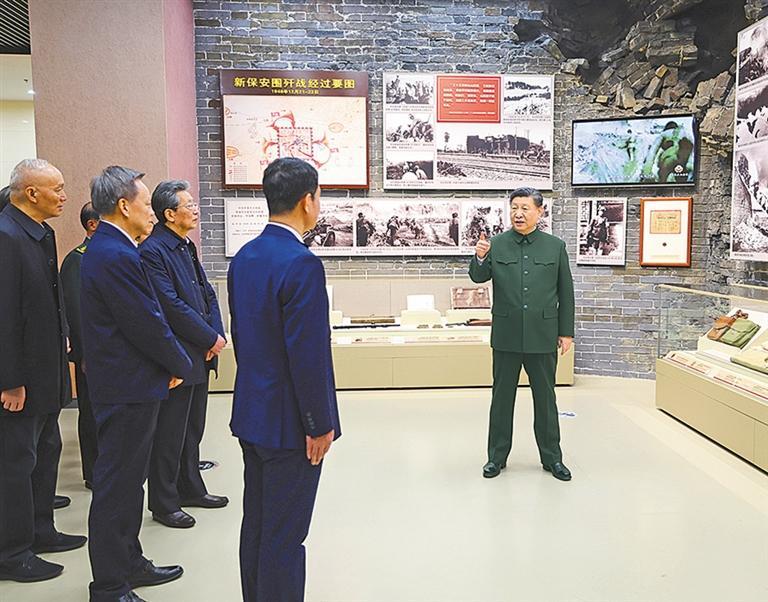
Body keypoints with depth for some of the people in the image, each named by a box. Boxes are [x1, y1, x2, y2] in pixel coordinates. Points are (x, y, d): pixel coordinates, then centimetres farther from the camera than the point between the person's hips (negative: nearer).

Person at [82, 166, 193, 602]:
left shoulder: (111, 249, 12)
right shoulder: (115, 256, -21)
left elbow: (148, 316, 13)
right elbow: (147, 325, -21)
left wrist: (173, 362, 6)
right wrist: (181, 365, -5)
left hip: (130, 385, 11)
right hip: (128, 389, -11)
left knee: (128, 481, 20)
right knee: (116, 487, 2)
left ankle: (129, 564, 35)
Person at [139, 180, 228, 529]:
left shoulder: (186, 247, 13)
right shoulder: (152, 250, -16)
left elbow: (207, 293, 14)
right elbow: (171, 305, -21)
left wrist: (217, 333, -1)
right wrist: (210, 338, -14)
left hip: (199, 356, 9)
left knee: (192, 428, 19)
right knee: (169, 434, 3)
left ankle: (191, 489, 33)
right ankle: (163, 504, 16)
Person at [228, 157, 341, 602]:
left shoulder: (244, 257, 5)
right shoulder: (302, 264, -21)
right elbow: (309, 355, -23)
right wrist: (320, 425, -13)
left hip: (253, 414, 9)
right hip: (290, 422, -9)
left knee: (256, 526, 20)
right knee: (285, 536, 4)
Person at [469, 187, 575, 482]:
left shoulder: (555, 246, 3)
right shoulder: (496, 244, 1)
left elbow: (566, 292, 5)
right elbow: (478, 277, -4)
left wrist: (566, 331, 3)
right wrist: (479, 258, -25)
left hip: (542, 336, 0)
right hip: (506, 335, 0)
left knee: (545, 397, 11)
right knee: (502, 397, 9)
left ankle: (552, 457, 25)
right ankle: (497, 456, 22)